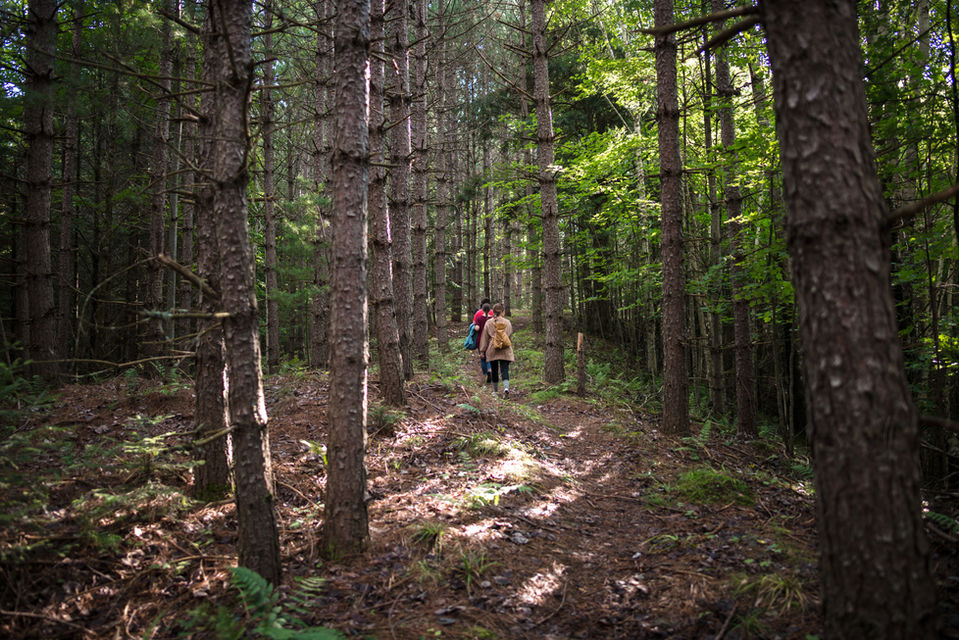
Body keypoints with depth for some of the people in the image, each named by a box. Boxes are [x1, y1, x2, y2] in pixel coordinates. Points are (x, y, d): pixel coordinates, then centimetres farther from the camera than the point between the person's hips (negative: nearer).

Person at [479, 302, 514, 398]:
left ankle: (495, 390, 24)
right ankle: (506, 388, -25)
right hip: (505, 351, 0)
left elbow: (484, 337, 2)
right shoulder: (507, 322, 1)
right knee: (504, 370, -3)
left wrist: (482, 350, 8)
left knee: (494, 370, 12)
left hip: (492, 350, 0)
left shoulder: (488, 323, -2)